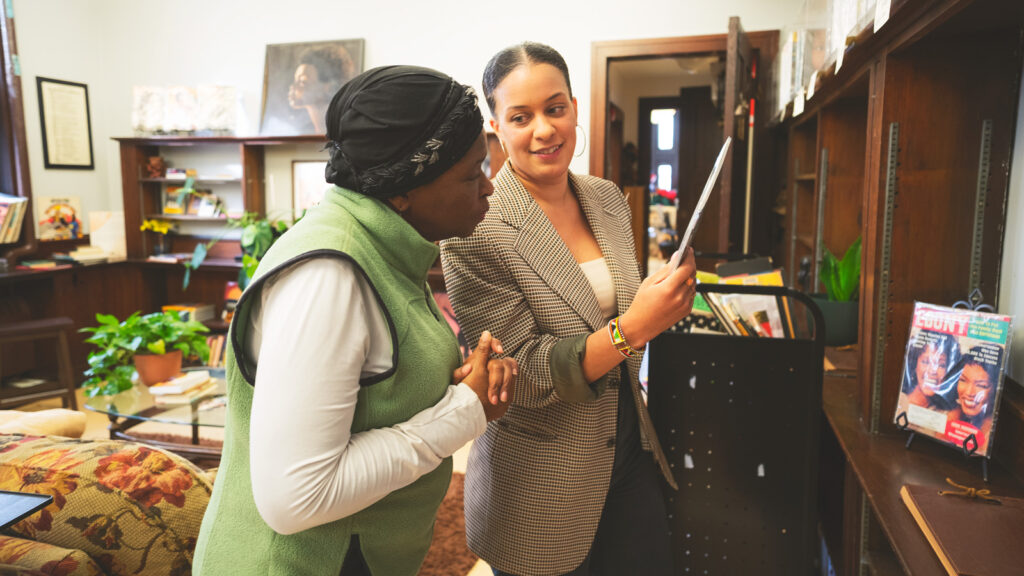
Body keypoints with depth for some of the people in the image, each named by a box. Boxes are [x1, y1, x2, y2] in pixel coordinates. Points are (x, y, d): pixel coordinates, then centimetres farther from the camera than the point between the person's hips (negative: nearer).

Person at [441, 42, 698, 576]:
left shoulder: (607, 198, 1)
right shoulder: (473, 228, -20)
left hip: (628, 450, 6)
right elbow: (516, 374, -22)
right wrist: (631, 328, -29)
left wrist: (665, 295, -2)